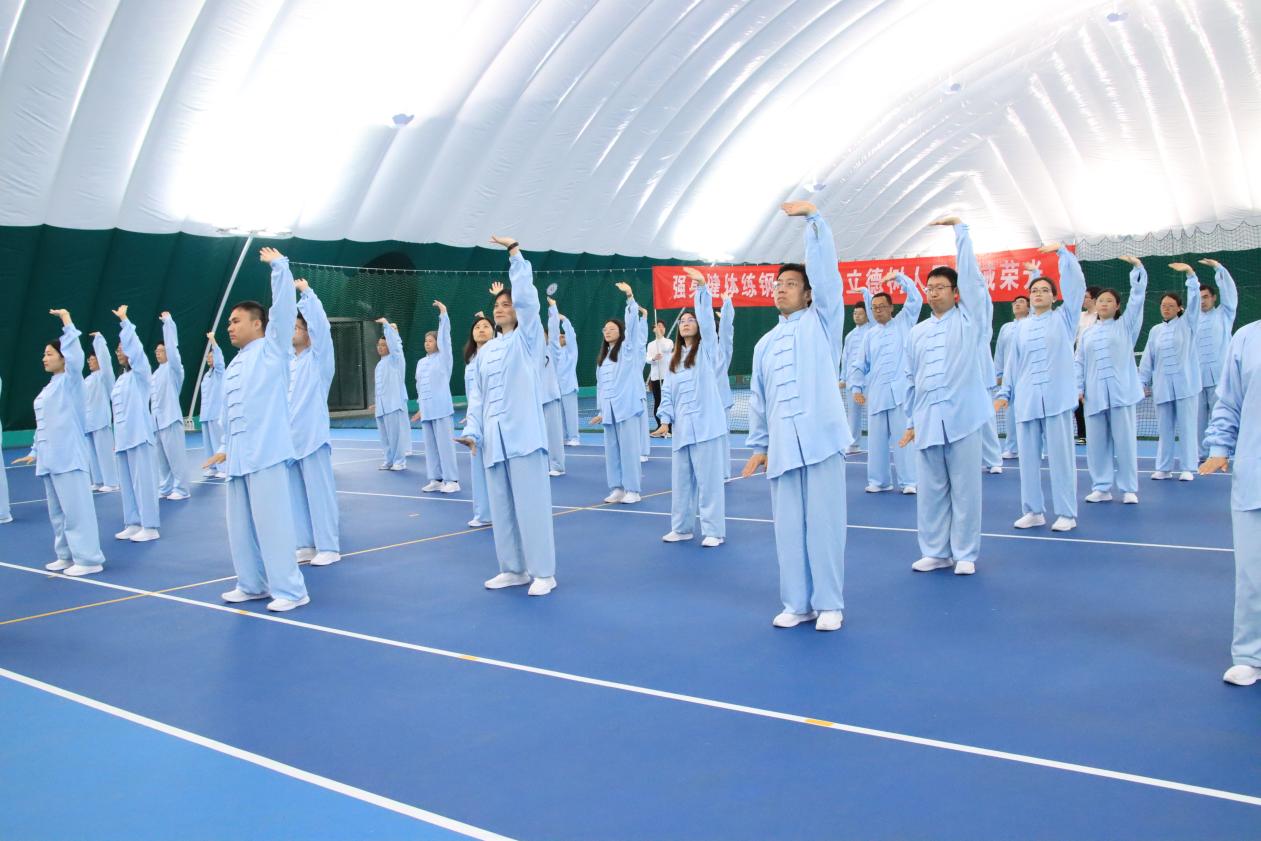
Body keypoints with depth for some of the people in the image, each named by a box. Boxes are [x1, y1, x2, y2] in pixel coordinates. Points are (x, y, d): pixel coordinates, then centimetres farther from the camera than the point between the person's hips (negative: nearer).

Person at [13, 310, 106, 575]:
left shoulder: (70, 380, -4)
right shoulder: (48, 389, 18)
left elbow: (76, 357, -25)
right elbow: (42, 424, 23)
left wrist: (67, 324, -23)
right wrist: (35, 452, 22)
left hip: (69, 456, -9)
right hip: (51, 458, 9)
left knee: (76, 508, -8)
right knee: (58, 511, 13)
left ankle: (89, 559, -5)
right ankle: (67, 555, 23)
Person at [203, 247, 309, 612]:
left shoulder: (272, 350, -1)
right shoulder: (233, 365, 20)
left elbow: (284, 308, -12)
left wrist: (278, 266, -11)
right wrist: (225, 446, 19)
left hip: (267, 453, -8)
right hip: (240, 456, 9)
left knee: (272, 522, -8)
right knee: (241, 524, 14)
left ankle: (291, 590, -1)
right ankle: (252, 584, 26)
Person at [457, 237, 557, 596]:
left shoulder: (527, 338, 2)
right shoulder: (485, 350, 17)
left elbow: (526, 297, -12)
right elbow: (477, 395, 16)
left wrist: (514, 250, -10)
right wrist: (473, 431, 4)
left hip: (523, 434, -6)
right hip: (494, 438, 6)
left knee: (531, 504, -5)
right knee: (501, 507, 10)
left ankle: (543, 572, 3)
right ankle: (513, 569, 22)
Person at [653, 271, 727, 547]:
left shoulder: (707, 348, 2)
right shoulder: (674, 357, 16)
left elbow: (707, 318, -13)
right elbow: (667, 391, 14)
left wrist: (702, 288, -24)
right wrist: (665, 419, 3)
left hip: (704, 423, -5)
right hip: (681, 425, 6)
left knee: (708, 478, -2)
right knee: (681, 479, 11)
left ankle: (713, 530, 4)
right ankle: (682, 527, 22)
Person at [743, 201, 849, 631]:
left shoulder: (822, 321, 6)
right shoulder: (765, 344, 18)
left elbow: (826, 269, -6)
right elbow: (758, 399, 20)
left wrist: (812, 217, -13)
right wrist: (759, 445, 17)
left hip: (820, 437, -4)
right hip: (782, 444, 4)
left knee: (824, 523, -1)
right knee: (789, 526, 7)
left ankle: (829, 604, 11)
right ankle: (797, 603, 18)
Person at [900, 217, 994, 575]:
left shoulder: (968, 318, 3)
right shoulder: (918, 331, 13)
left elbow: (971, 274, -7)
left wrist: (959, 227, -6)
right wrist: (911, 420, 16)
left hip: (961, 415, -4)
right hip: (927, 418, 4)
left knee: (965, 489, 2)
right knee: (930, 490, 7)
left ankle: (964, 554, 12)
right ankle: (935, 552, 17)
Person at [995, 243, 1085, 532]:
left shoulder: (1063, 317, 5)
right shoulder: (1022, 326, 14)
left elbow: (1076, 283, -5)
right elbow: (1013, 362, 15)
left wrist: (1062, 250, -6)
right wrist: (1005, 392, 11)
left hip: (1056, 397, -4)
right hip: (1026, 398, 4)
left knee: (1060, 456, -2)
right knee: (1028, 456, 6)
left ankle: (1066, 513, 4)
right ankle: (1033, 511, 16)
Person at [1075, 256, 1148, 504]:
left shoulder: (1125, 326, 8)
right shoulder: (1087, 334, 15)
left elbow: (1138, 297, 0)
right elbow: (1080, 363, 13)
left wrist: (1137, 266, -5)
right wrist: (1078, 388, 2)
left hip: (1120, 391, -3)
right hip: (1094, 394, 3)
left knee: (1125, 440, -1)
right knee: (1097, 442, 4)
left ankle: (1129, 489, 7)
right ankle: (1101, 488, 12)